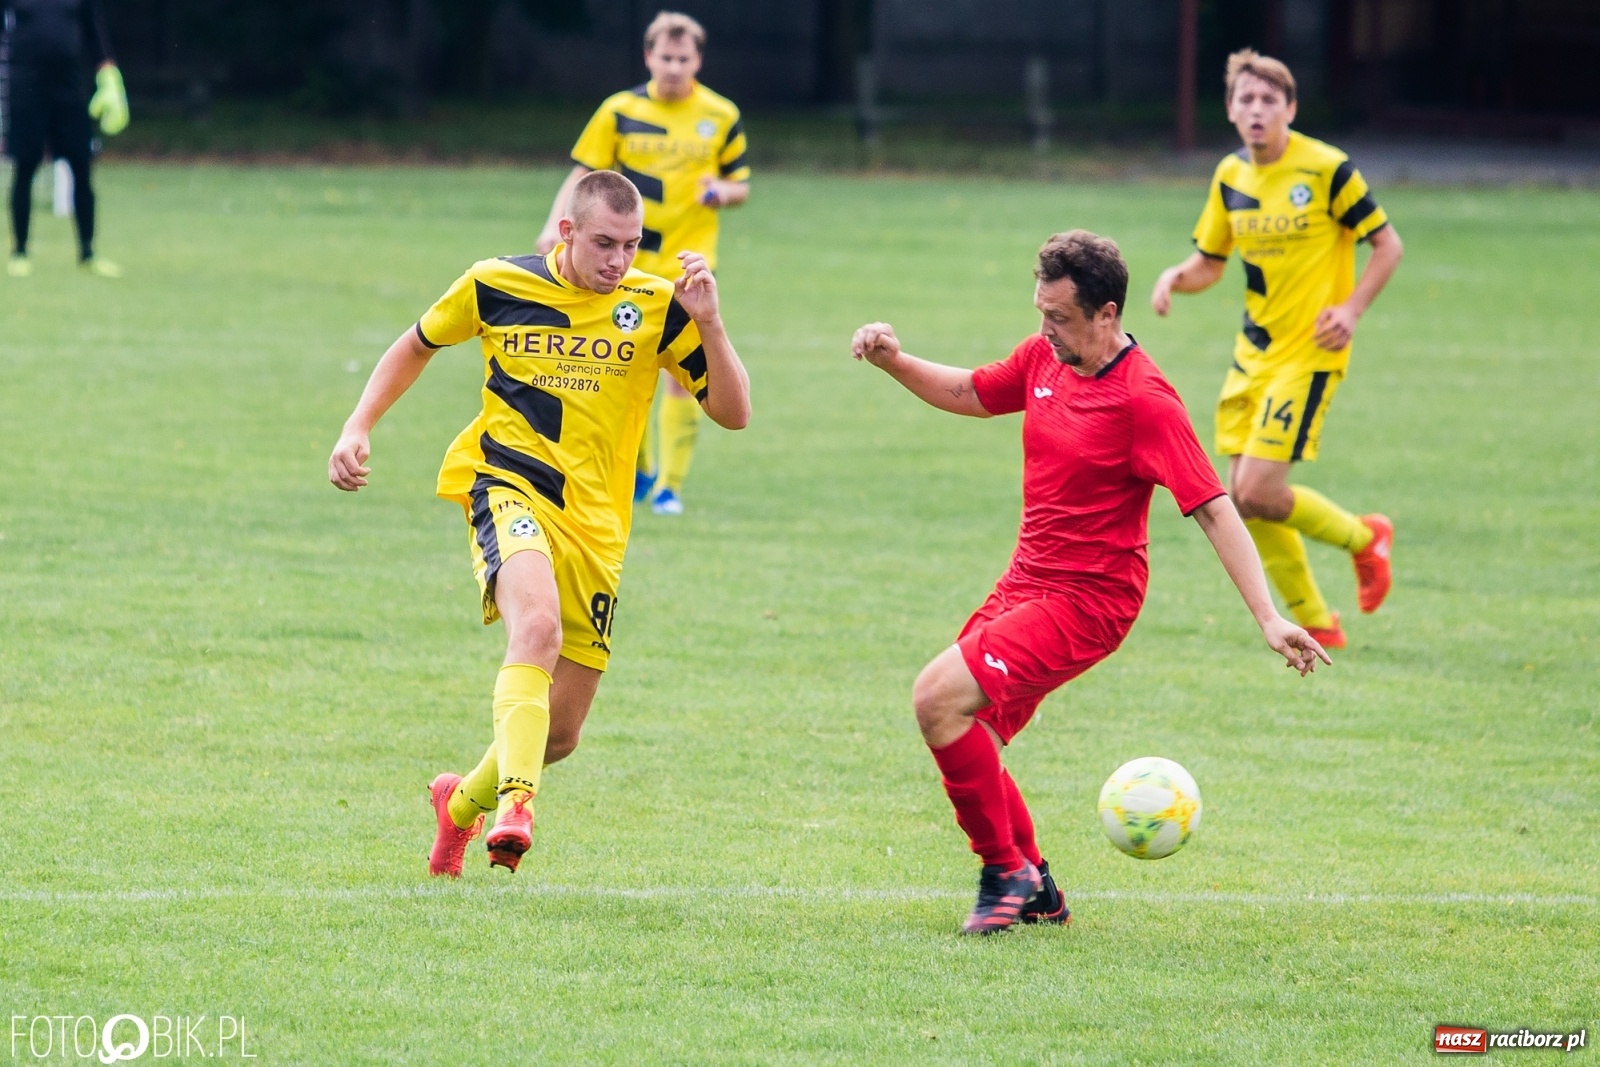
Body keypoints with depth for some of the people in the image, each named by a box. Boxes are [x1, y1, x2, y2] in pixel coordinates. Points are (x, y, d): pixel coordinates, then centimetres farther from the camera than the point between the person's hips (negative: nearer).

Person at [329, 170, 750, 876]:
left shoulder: (655, 307, -1)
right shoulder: (497, 285, -1)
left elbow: (733, 412, -3)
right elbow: (417, 345, 17)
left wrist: (708, 321, -17)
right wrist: (358, 430, 7)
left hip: (595, 526, 3)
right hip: (505, 486, -3)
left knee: (561, 733, 7)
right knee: (538, 624, -36)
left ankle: (463, 802, 38)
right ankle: (514, 805, -45)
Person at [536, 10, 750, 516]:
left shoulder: (721, 116, 3)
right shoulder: (620, 111, 1)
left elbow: (740, 184, 10)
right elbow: (584, 172, 2)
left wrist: (723, 191, -13)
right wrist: (556, 225, -13)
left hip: (687, 265, -1)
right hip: (626, 261, 1)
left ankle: (670, 487, -3)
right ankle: (640, 469, 27)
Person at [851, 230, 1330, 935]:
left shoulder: (1143, 398, -19)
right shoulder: (1045, 357, 4)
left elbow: (1212, 509, -21)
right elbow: (970, 393, 24)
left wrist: (1268, 618, -27)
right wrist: (894, 361, 6)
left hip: (1088, 599, -8)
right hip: (1026, 582, 8)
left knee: (939, 696, -21)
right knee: (966, 744, 8)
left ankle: (1005, 873, -7)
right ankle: (1035, 893, 26)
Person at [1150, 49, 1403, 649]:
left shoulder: (1327, 170, -12)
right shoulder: (1230, 177, 5)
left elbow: (1387, 245, -5)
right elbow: (1209, 263, 15)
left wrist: (1351, 310, -17)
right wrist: (1176, 278, -7)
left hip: (1308, 354, -7)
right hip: (1253, 352, 7)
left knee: (1259, 492, -15)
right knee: (1242, 498, 4)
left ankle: (1362, 538, 12)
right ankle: (1314, 623, 19)